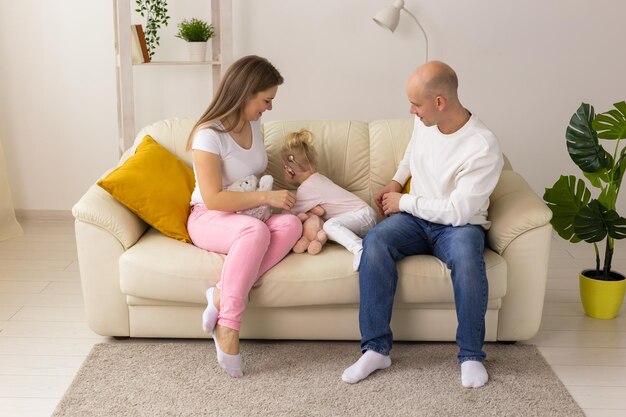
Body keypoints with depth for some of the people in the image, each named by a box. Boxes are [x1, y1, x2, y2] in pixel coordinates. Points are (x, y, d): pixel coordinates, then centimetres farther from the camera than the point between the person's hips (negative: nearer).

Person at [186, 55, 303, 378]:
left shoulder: (252, 125, 7)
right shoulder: (209, 134, -17)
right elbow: (213, 199, -22)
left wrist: (279, 184, 5)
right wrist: (267, 197, -23)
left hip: (247, 215, 7)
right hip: (209, 219, -7)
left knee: (292, 224, -27)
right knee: (255, 230, -40)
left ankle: (222, 296, -32)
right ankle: (227, 328, -37)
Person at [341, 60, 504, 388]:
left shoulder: (483, 148, -22)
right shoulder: (423, 121, -1)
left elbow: (457, 212, -22)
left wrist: (403, 202, -13)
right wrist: (396, 181, 13)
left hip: (458, 225, -5)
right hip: (415, 218, 5)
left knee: (467, 258, -39)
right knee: (374, 242, -27)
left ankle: (471, 355, -18)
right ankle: (376, 349, -22)